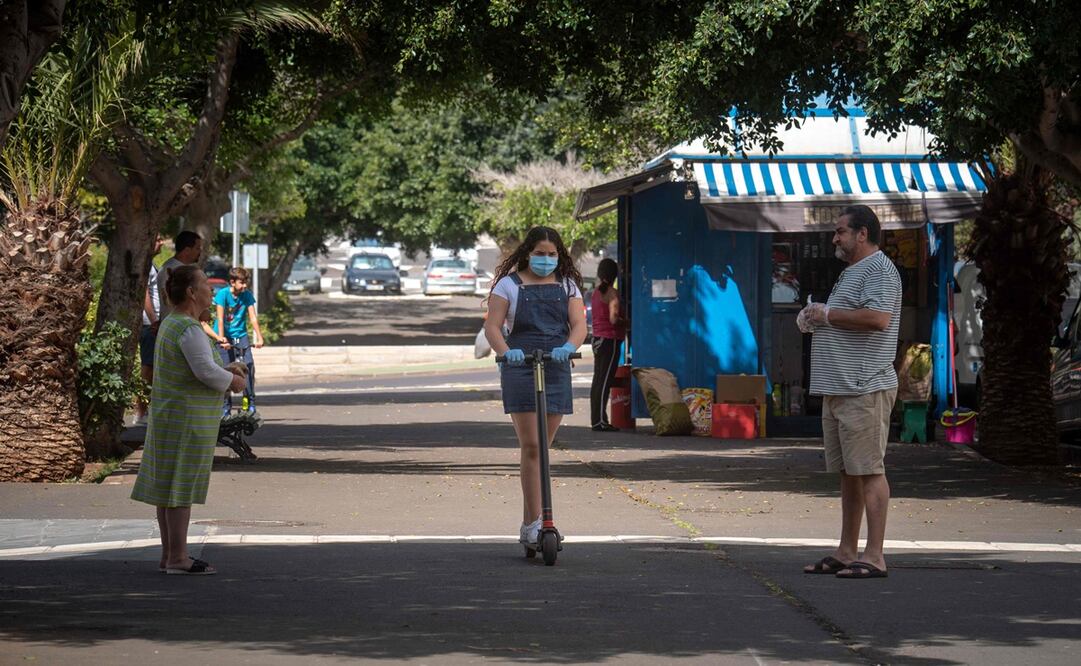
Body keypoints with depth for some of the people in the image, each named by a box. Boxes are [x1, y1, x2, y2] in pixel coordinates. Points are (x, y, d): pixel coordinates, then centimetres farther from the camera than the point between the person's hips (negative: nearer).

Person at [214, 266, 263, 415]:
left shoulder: (247, 295, -5)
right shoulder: (223, 294, -13)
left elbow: (253, 317, -9)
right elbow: (220, 318, -18)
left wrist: (259, 337, -20)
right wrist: (222, 339, -27)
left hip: (241, 335, 2)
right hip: (225, 336, -2)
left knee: (249, 365, -13)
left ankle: (250, 401, -6)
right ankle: (226, 405, 5)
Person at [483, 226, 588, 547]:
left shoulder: (567, 286, 12)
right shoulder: (509, 285, 4)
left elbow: (579, 325, 0)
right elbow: (492, 327, -4)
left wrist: (568, 347, -23)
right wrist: (506, 352, -25)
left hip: (557, 369, 3)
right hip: (520, 368, -3)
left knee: (542, 447, 8)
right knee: (530, 446, -12)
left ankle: (529, 525, 16)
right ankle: (533, 523, -13)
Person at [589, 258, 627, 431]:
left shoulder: (596, 292, 12)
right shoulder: (612, 293, -13)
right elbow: (613, 318, -20)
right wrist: (626, 323, -3)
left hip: (597, 339, 9)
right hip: (609, 339, -9)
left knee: (598, 381, 11)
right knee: (604, 381, -9)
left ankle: (596, 420, 14)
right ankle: (600, 421, -11)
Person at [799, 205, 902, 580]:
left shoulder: (879, 269, -10)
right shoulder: (852, 272, 23)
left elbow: (878, 318, -25)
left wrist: (828, 314, -14)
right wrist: (815, 321, 14)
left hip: (864, 390, -11)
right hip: (839, 390, 11)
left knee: (869, 471, -10)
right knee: (848, 473, 12)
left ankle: (874, 557, -11)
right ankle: (847, 553, 17)